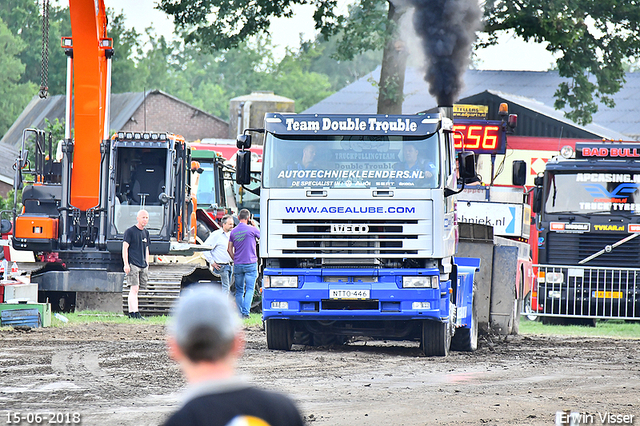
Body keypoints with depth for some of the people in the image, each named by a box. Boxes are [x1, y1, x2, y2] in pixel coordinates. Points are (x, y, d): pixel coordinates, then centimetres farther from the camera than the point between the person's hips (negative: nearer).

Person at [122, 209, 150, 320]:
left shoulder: (146, 233, 18)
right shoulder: (130, 231, -3)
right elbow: (125, 248, -6)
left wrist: (147, 264, 20)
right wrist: (126, 264, -14)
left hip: (143, 265, 7)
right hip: (133, 264, -7)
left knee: (135, 290, 6)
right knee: (134, 289, -13)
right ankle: (133, 312, -17)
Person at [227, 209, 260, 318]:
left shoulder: (233, 232, 5)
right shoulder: (251, 229, -9)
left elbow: (229, 249, 7)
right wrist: (255, 226, 15)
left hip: (237, 264, 4)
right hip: (250, 264, -4)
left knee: (239, 291, 11)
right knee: (249, 290, -3)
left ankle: (239, 313, 11)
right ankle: (245, 312, -14)